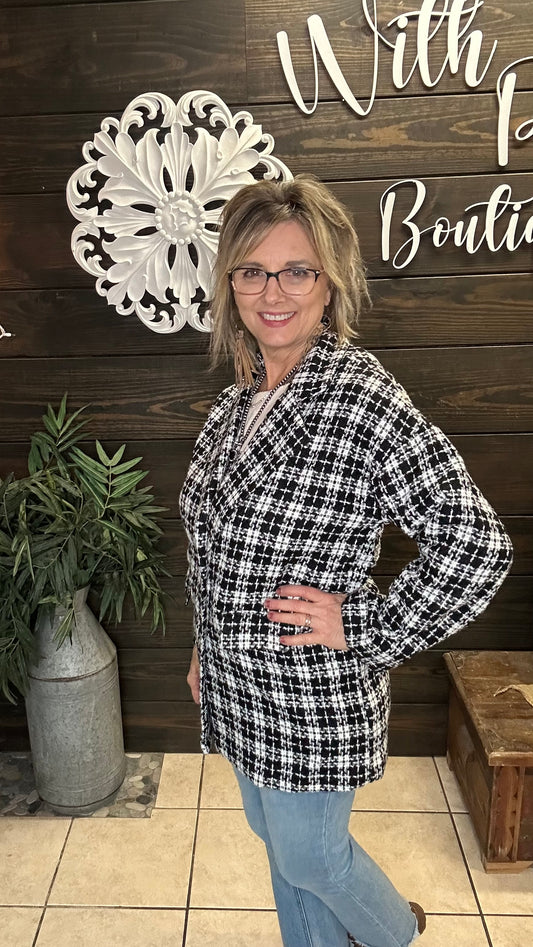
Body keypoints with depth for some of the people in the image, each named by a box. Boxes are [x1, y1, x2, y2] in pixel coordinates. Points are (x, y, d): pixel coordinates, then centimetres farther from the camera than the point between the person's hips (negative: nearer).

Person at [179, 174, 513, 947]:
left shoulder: (366, 402, -23)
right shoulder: (242, 395, 1)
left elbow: (476, 543, -24)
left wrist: (367, 635, -19)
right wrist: (205, 651, 16)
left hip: (311, 694, -7)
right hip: (239, 682, 7)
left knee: (308, 855, 16)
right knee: (278, 841, 25)